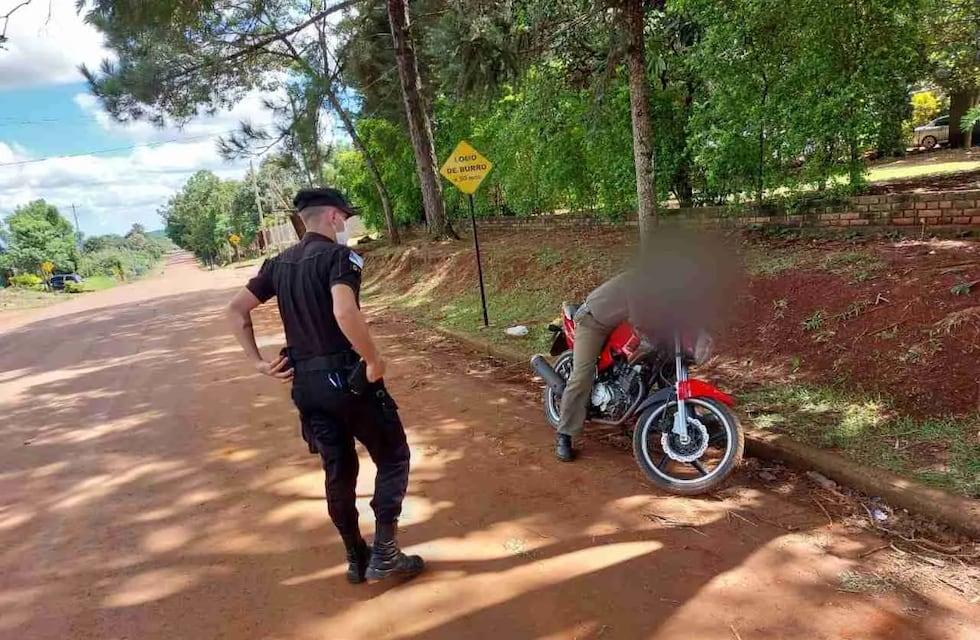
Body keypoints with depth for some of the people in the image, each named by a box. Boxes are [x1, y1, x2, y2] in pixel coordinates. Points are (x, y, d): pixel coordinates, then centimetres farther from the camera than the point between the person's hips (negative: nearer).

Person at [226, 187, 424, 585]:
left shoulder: (279, 263, 11)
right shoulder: (339, 255, -13)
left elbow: (236, 309, 11)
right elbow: (344, 312, -31)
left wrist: (258, 361, 9)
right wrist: (374, 360, -21)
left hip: (305, 383, 7)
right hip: (346, 376, -7)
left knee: (338, 469, 17)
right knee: (392, 458, 10)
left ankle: (356, 558, 29)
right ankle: (384, 555, 9)